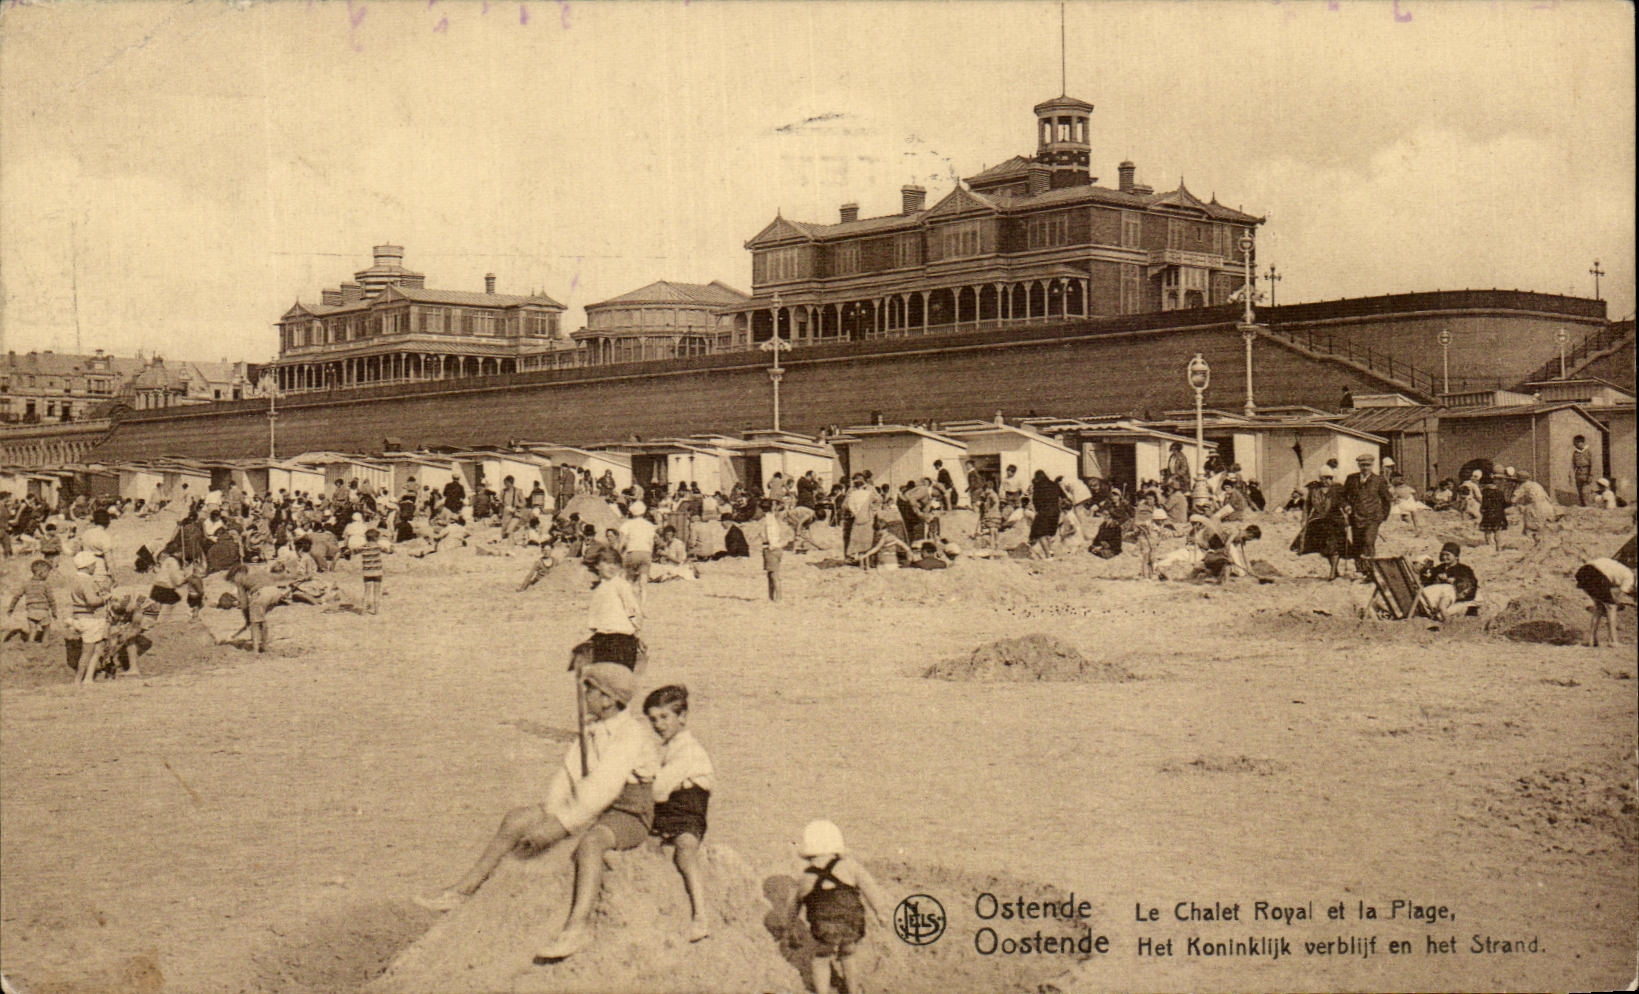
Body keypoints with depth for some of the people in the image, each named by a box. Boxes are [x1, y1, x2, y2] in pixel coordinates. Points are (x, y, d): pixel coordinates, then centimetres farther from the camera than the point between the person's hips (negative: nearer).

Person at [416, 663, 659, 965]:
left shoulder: (632, 734, -19)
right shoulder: (591, 727, 9)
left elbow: (603, 788, -28)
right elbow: (568, 772, 10)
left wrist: (555, 828, -28)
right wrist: (549, 814, -7)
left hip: (628, 818, -8)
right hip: (591, 809, 8)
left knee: (590, 841, -42)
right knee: (516, 819, -1)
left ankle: (577, 928, -51)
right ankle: (463, 891, 3)